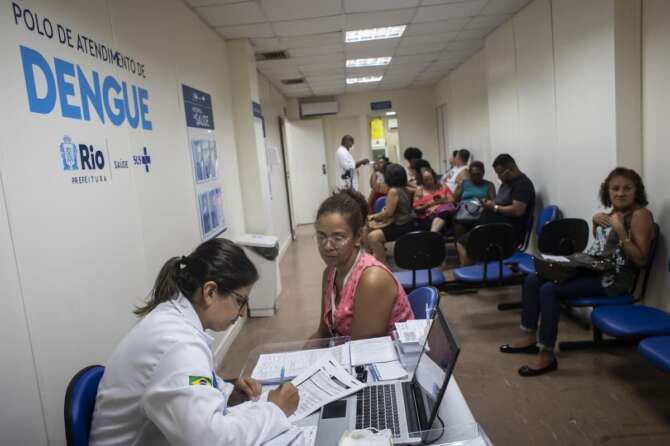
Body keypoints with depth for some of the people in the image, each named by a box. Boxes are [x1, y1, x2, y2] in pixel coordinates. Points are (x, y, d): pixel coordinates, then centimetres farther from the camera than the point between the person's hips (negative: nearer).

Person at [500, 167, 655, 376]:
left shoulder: (640, 215, -11)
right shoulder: (613, 211, 13)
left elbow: (640, 260, -17)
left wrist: (620, 231, -24)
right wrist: (595, 221, 8)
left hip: (612, 278, -9)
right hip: (591, 268, 9)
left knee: (549, 290, -26)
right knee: (532, 280, -1)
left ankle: (546, 355, -17)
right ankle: (530, 337, 8)